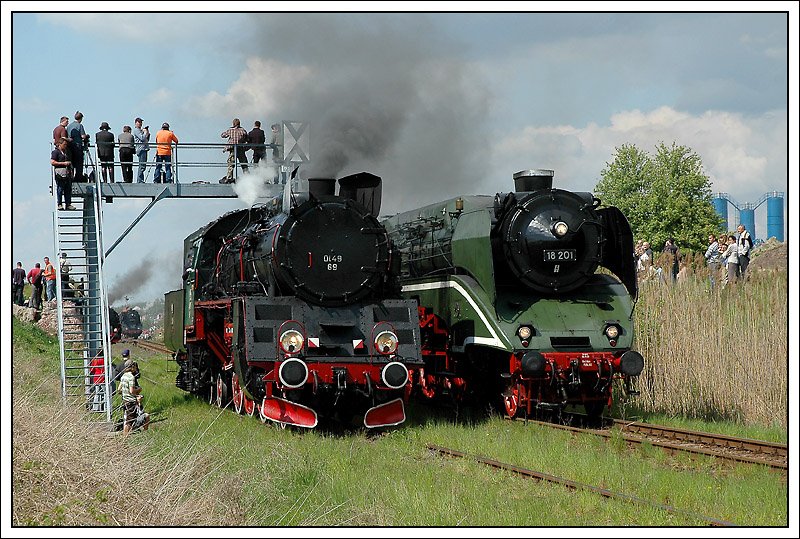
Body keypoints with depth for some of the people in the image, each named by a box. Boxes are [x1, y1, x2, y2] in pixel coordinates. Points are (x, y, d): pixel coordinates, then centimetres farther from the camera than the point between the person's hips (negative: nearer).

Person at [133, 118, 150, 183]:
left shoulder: (141, 130, 24)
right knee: (142, 166, -13)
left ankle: (139, 180, 13)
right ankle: (140, 180, -14)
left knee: (143, 165, 10)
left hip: (144, 149, 10)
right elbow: (142, 138, -16)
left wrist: (148, 133, 12)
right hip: (141, 149, -10)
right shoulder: (136, 130, -5)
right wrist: (145, 132, -2)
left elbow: (147, 139, 27)